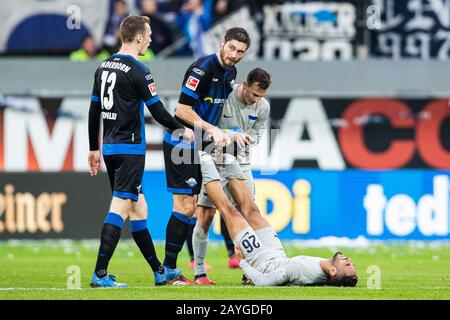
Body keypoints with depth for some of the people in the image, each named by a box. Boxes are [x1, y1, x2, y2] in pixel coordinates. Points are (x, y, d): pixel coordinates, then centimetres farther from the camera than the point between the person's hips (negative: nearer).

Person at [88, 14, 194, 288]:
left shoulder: (104, 67, 11)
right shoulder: (138, 71, -13)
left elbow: (94, 110, 16)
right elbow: (158, 111, -11)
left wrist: (94, 148, 22)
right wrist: (182, 130, 6)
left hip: (110, 148, 8)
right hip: (130, 149, -8)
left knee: (138, 207, 14)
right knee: (121, 207, -10)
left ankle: (159, 271, 23)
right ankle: (100, 274, -16)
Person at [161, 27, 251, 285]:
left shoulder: (230, 73, 10)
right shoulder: (203, 68, -18)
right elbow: (182, 110, -21)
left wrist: (225, 134, 10)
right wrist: (212, 130, -22)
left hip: (196, 147, 9)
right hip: (180, 144, -9)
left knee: (190, 207, 9)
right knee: (186, 205, -11)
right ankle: (168, 269, -6)